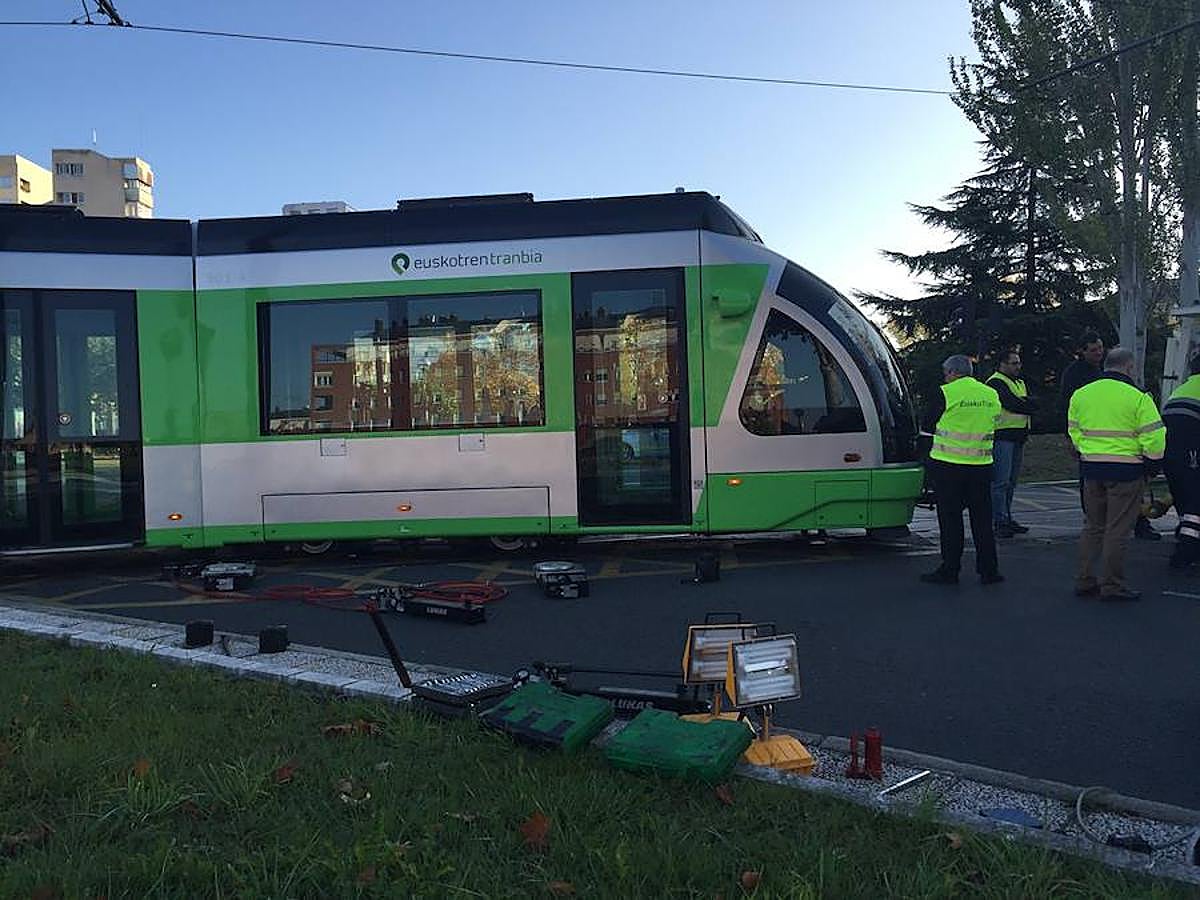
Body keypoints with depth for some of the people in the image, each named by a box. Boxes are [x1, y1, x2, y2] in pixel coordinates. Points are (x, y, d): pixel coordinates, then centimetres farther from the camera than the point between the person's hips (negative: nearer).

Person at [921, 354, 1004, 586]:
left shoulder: (947, 393, -9)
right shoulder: (992, 394, 9)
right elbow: (993, 425, 17)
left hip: (948, 464, -5)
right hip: (981, 465, 5)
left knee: (950, 519, 2)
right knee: (982, 518, 10)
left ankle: (949, 571, 6)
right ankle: (989, 570, 14)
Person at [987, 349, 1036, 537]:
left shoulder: (1020, 383, 23)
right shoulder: (996, 383, -7)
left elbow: (1030, 404, 11)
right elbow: (1011, 404, -18)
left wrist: (1021, 403, -8)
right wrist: (1027, 405, -2)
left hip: (1018, 437, 9)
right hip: (1002, 436, -9)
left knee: (1011, 481, 12)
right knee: (1000, 481, -9)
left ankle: (1007, 519, 19)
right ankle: (998, 522, -8)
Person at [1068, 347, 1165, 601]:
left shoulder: (1080, 394, 6)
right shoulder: (1138, 397, -11)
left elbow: (1074, 431, 13)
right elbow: (1154, 438, -11)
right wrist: (1151, 460, 5)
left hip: (1090, 468, 5)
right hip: (1125, 470, -5)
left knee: (1094, 526, 15)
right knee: (1118, 530, 3)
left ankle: (1083, 580, 17)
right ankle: (1111, 585, 8)